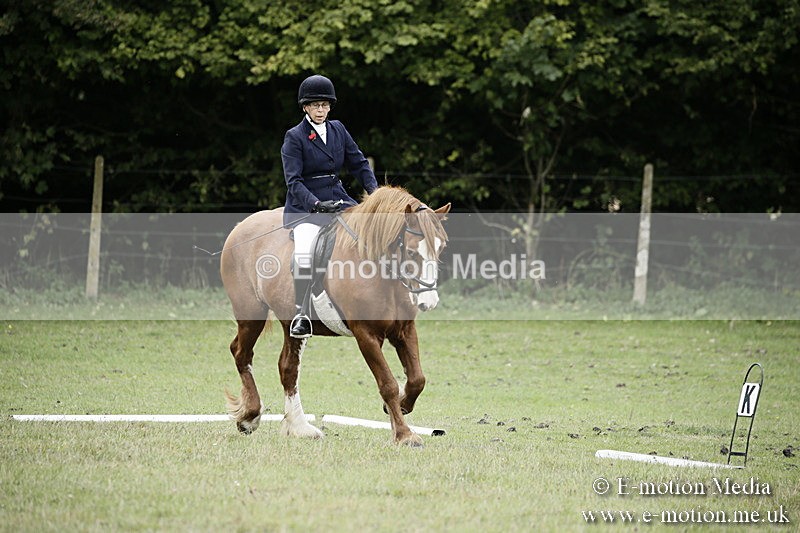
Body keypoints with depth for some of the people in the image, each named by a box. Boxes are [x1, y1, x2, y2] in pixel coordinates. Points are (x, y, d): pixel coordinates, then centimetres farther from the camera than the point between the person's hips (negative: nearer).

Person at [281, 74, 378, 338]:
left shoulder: (338, 130, 11)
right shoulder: (294, 137, -4)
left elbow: (359, 163, 14)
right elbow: (293, 181, -13)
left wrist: (375, 191, -3)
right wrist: (316, 204, -28)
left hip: (337, 199, 6)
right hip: (305, 205, -6)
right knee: (305, 250, -32)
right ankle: (301, 314, -25)